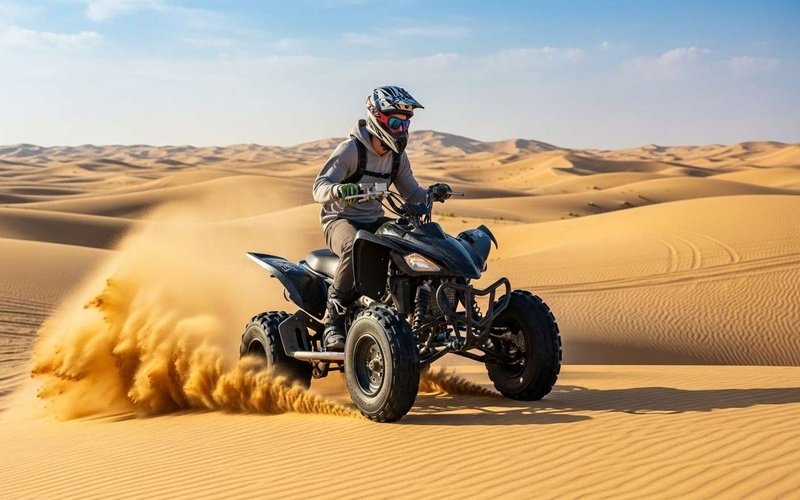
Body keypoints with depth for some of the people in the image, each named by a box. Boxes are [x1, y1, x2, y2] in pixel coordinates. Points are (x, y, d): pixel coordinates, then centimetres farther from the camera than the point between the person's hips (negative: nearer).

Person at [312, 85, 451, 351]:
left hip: (374, 220, 6)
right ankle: (333, 319, -30)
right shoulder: (350, 149, -13)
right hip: (340, 219, -6)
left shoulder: (398, 155, 9)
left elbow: (412, 193, 13)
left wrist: (432, 193, -10)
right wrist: (343, 189, -44)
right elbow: (319, 188, -21)